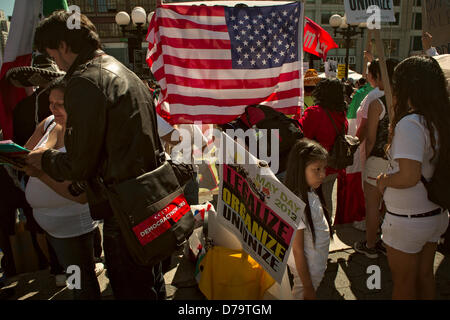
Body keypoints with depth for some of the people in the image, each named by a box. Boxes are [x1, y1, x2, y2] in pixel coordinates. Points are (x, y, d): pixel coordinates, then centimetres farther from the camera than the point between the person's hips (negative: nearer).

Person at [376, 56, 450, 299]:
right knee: (425, 276, 24)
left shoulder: (410, 124, -24)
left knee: (403, 284, 13)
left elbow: (409, 176, -31)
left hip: (408, 220, -7)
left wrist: (384, 181, -13)